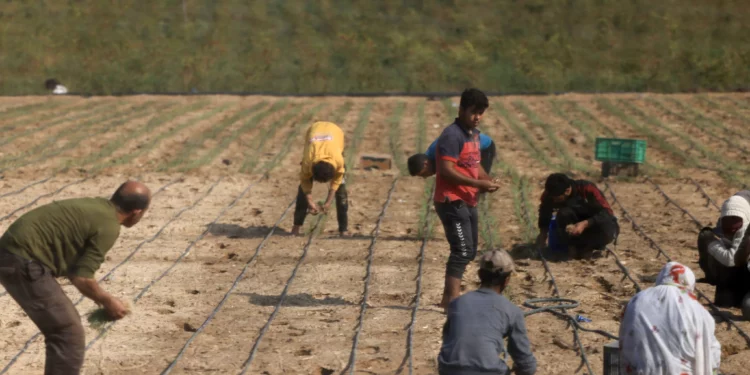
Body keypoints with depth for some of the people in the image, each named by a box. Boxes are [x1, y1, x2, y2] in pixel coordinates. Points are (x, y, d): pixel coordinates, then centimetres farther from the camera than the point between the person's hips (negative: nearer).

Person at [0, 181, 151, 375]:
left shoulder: (95, 207, 18)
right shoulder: (109, 227, -11)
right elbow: (82, 278, -12)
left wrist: (101, 298, 25)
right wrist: (108, 302, 3)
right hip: (23, 263, -10)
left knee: (65, 326, 20)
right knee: (69, 335, -5)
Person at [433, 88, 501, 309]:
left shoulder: (474, 134, 14)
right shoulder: (452, 135, -16)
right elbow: (446, 170, -23)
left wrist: (488, 181, 2)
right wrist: (477, 183, -25)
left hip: (468, 202, 10)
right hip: (451, 201, -10)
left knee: (469, 251, 15)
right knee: (463, 250, -14)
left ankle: (449, 298, 23)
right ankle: (452, 298, -14)